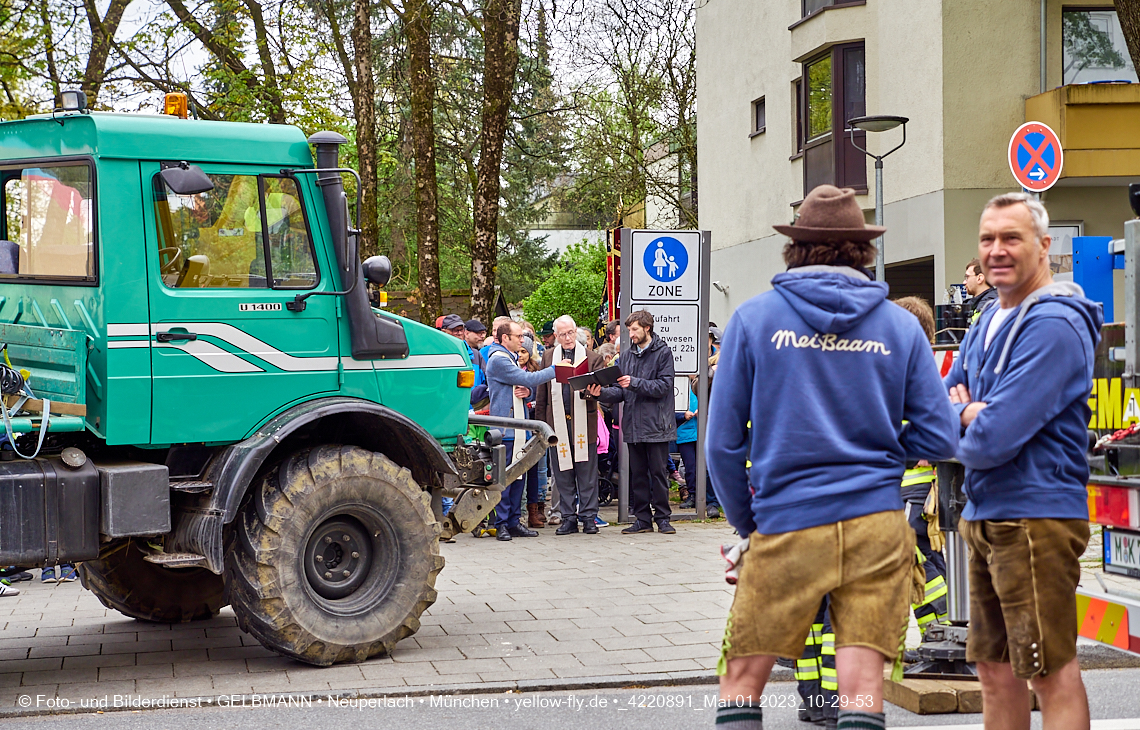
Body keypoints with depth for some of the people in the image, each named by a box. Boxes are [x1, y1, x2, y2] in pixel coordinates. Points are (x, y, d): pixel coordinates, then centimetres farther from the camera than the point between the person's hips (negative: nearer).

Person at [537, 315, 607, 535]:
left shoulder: (592, 357, 5)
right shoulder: (548, 357, 11)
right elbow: (542, 393, 11)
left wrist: (590, 391, -25)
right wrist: (541, 424, 7)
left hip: (583, 424, -2)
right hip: (558, 424, 2)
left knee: (587, 474, 2)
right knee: (562, 475, 5)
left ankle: (588, 517, 10)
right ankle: (568, 518, 13)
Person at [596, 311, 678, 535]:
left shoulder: (662, 353, -2)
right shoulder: (626, 357, 14)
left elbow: (663, 386, -12)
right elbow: (621, 392, 11)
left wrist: (635, 383, -20)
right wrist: (602, 393, -8)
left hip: (656, 424, -5)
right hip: (633, 425, 5)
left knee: (658, 472, 0)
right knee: (637, 474, 8)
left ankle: (662, 518, 7)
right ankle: (642, 518, 14)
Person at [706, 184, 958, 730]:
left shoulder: (753, 319, 2)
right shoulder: (900, 325, 5)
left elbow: (723, 441, 1)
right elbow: (940, 437, 3)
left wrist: (745, 522, 13)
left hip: (786, 526, -1)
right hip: (878, 524, 2)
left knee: (742, 681, 8)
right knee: (863, 684, 3)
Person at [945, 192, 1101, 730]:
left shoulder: (1053, 325, -15)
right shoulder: (987, 325, 14)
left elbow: (995, 440, -21)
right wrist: (968, 413, -7)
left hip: (1035, 518, -9)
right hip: (983, 517, 9)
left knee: (1052, 674, -5)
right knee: (995, 670, 15)